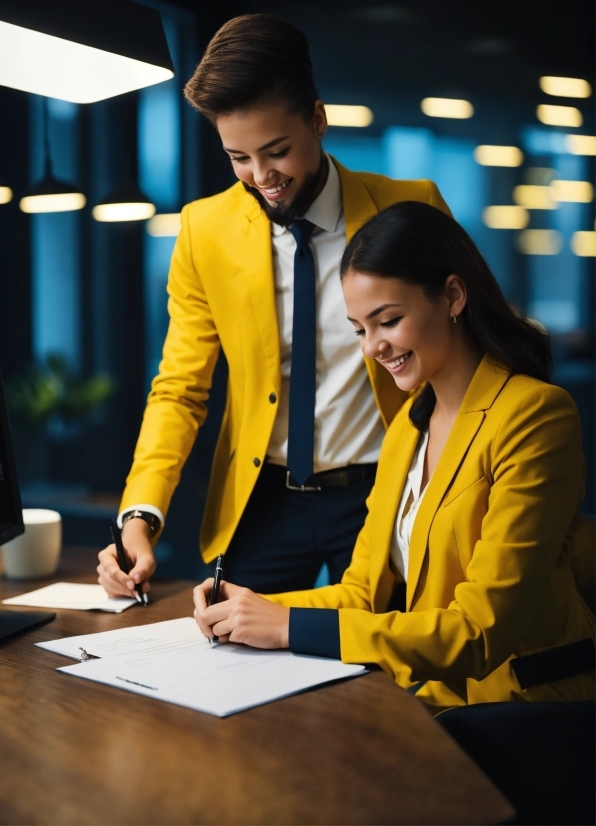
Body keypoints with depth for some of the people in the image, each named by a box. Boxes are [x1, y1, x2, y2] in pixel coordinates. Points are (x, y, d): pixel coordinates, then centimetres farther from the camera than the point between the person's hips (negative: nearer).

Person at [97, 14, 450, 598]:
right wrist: (140, 516, -16)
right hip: (260, 503, 1)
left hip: (377, 497, -1)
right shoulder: (205, 229, -5)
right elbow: (179, 389, -1)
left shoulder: (409, 210, -9)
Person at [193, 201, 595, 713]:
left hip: (512, 707, -6)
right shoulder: (411, 420, 11)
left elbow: (482, 629, -19)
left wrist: (293, 626, -20)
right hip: (422, 690, 6)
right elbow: (365, 590, 9)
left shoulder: (533, 416, -14)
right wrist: (258, 608, -8)